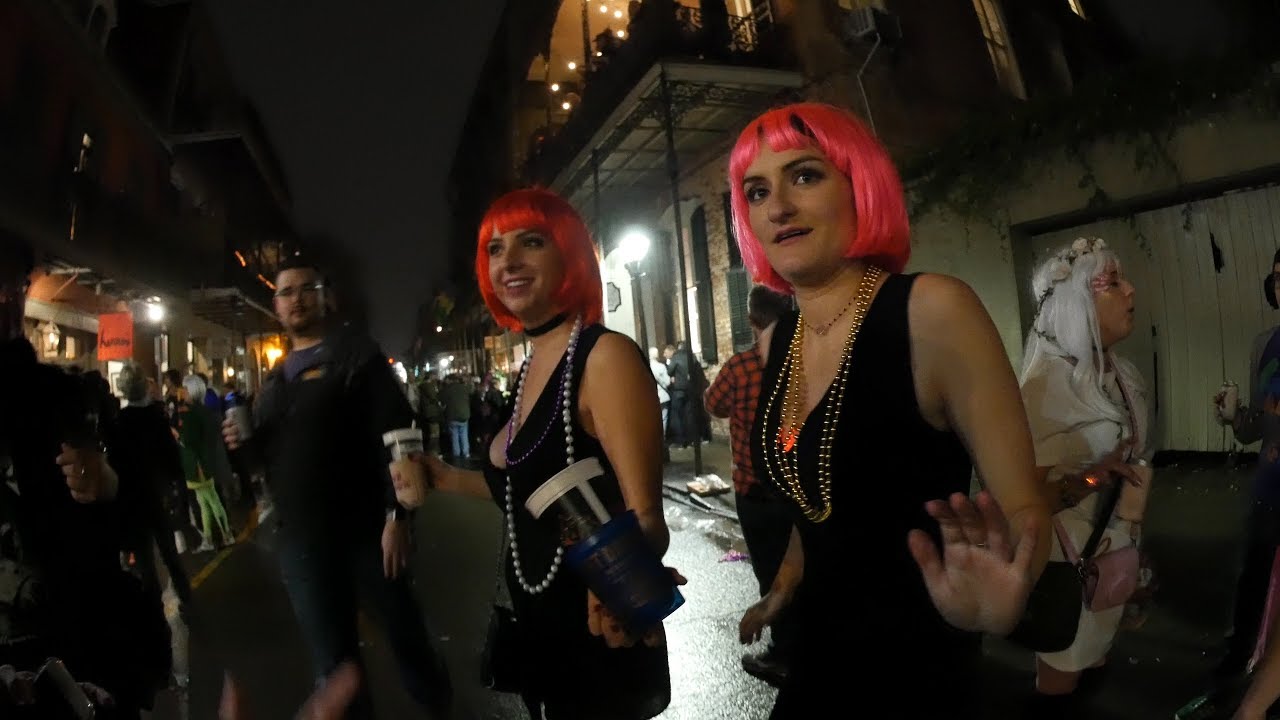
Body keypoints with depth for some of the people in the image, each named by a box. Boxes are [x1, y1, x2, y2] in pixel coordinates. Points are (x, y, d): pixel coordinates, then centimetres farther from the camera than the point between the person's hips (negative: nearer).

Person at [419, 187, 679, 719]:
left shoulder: (606, 356, -21)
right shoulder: (532, 367, 5)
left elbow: (646, 520, -28)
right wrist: (448, 479, 13)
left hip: (601, 643, -8)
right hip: (538, 632, 8)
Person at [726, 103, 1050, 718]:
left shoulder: (932, 312, -22)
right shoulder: (776, 342, -2)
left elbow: (1023, 507, -21)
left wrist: (999, 603, -38)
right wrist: (787, 582, 9)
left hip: (917, 664, -5)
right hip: (820, 649, 6)